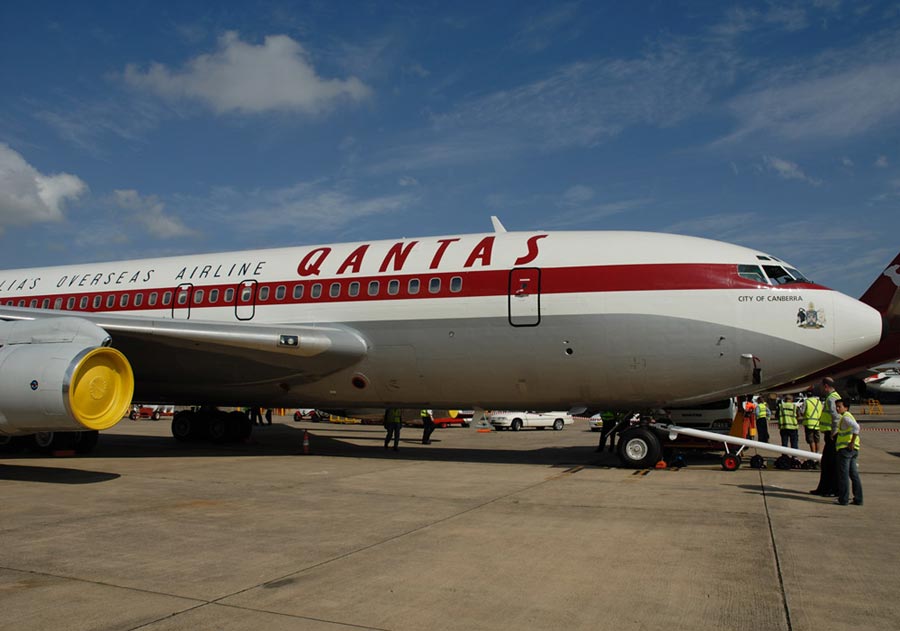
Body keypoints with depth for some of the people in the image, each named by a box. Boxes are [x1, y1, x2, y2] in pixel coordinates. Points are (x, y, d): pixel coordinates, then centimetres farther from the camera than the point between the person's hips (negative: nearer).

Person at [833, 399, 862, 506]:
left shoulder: (845, 417, -12)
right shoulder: (848, 416, 19)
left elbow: (856, 427, -29)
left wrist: (852, 442, -25)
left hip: (845, 448, -9)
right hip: (853, 450, 9)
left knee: (843, 475, -3)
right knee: (854, 474, 12)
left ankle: (843, 499, 0)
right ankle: (858, 499, 15)